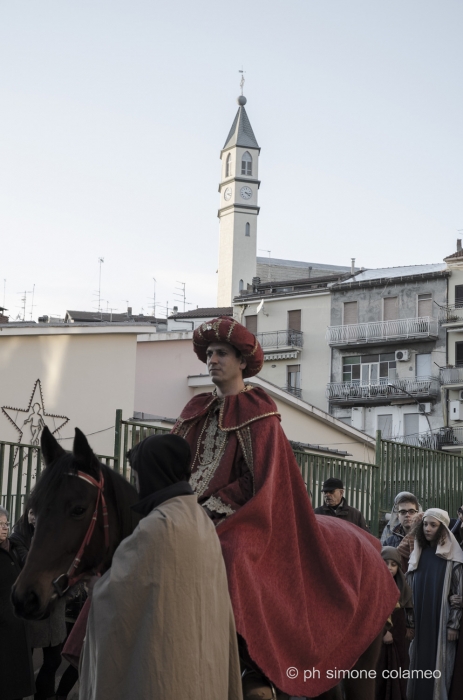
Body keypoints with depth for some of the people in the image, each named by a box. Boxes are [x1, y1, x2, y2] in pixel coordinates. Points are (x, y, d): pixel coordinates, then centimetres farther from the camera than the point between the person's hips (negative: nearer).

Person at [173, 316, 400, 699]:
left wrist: (209, 506, -15)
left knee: (233, 559, -30)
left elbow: (259, 481, -8)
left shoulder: (258, 414, -1)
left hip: (243, 520, -6)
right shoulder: (197, 412, 15)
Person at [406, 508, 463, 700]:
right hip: (419, 623, 4)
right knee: (418, 665, 5)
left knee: (437, 666, -2)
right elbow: (410, 589, 12)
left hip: (441, 623, -4)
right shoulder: (418, 554, 9)